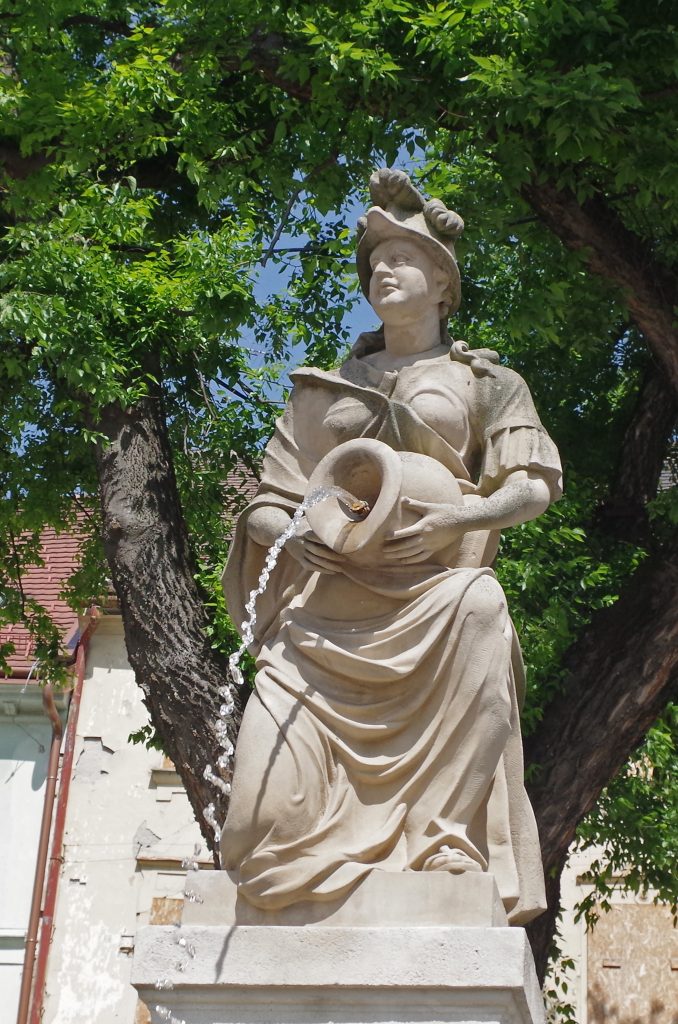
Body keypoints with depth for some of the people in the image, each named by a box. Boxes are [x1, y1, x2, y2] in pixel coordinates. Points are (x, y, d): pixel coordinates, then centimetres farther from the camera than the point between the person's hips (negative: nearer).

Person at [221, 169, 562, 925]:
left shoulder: (482, 382, 19)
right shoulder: (329, 386, 25)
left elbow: (535, 486, 5)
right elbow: (266, 505, 20)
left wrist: (454, 520, -15)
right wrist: (296, 533, -4)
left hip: (430, 593, -1)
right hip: (330, 601, 1)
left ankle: (448, 855, -27)